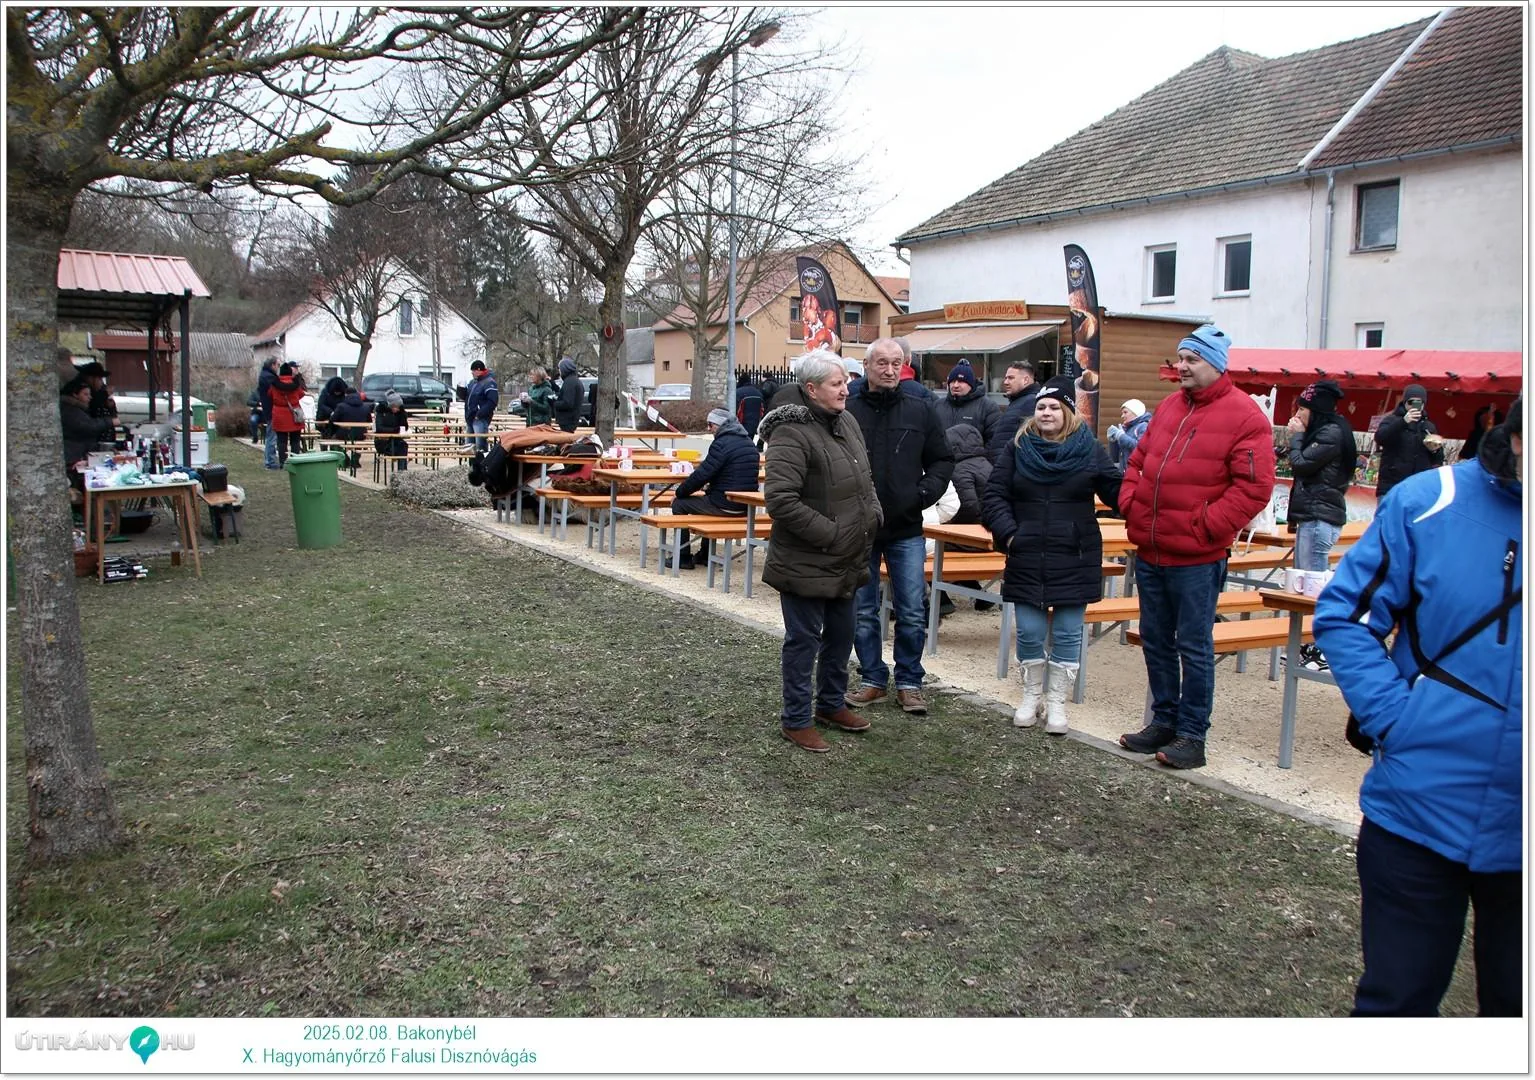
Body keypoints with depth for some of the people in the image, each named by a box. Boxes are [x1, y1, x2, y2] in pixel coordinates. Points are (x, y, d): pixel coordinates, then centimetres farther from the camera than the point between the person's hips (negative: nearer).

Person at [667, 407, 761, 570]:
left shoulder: (722, 443, -16)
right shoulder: (748, 442, 13)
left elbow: (701, 475, -17)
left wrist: (679, 492, -5)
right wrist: (710, 485, 24)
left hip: (726, 506, -9)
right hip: (745, 506, 9)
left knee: (679, 504, 5)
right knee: (707, 496, 36)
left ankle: (683, 558, 7)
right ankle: (705, 554, 37)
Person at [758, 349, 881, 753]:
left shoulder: (847, 422, 8)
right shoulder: (792, 433, -21)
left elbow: (863, 479, 23)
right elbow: (779, 498, -27)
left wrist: (871, 513, 7)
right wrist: (828, 534, -22)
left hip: (845, 562, 9)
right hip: (806, 563, -9)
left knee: (841, 634, 20)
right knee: (804, 640, 3)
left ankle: (831, 703, 39)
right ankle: (796, 720, 18)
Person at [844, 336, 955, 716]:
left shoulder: (921, 411, 3)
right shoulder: (847, 411, -5)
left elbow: (942, 461, 10)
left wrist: (926, 492, -6)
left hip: (906, 531, 1)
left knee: (911, 614, 4)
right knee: (863, 612, 10)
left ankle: (909, 682, 19)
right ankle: (873, 679, 25)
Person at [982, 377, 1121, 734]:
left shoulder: (1090, 450, -1)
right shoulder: (1019, 448, 3)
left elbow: (1117, 491, -4)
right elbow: (995, 495, 4)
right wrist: (1007, 533, -7)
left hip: (1074, 560, -1)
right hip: (1027, 560, 1)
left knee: (1067, 634, 6)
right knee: (1029, 632, 7)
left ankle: (1057, 702, 19)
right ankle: (1032, 695, 26)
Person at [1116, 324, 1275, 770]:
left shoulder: (1244, 416, -9)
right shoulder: (1169, 407, 13)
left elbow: (1254, 487, -14)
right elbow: (1138, 461, 20)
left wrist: (1205, 526, -17)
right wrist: (1130, 505, 5)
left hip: (1196, 557, -7)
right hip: (1150, 550, 7)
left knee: (1194, 647, 2)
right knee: (1155, 641, 15)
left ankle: (1192, 736, 13)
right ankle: (1163, 721, 28)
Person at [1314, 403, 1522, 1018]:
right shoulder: (1430, 502, -9)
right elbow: (1343, 615, -5)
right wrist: (1392, 719, -14)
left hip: (1517, 831, 2)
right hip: (1419, 810, -2)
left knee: (1513, 1000, 20)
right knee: (1396, 997, 14)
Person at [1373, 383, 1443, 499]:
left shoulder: (1429, 427, 18)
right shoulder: (1393, 420, 6)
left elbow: (1439, 460, 19)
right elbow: (1379, 438, -16)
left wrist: (1435, 450, -5)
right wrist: (1403, 422, -26)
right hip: (1391, 488, -4)